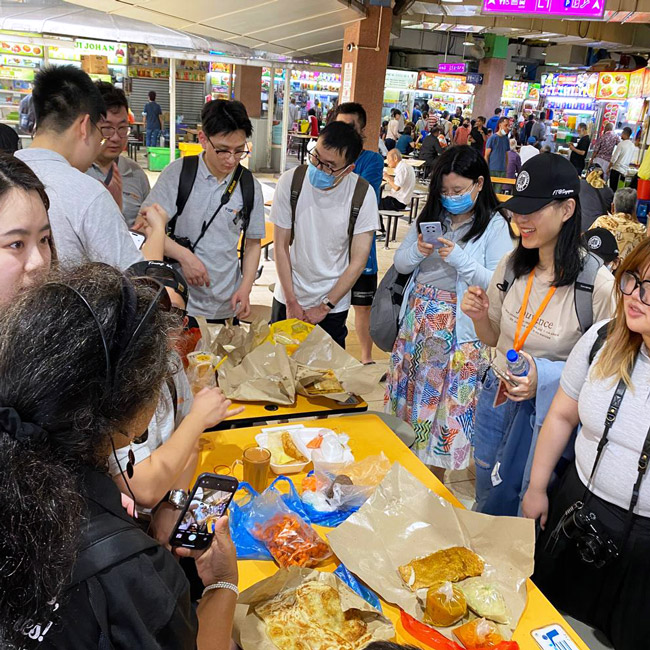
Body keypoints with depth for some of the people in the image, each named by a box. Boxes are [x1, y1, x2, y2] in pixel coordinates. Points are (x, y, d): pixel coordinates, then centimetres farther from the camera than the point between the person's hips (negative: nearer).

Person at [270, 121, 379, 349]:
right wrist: (291, 302, -7)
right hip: (287, 299, 1)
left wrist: (325, 307, -10)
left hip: (333, 306, -1)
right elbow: (281, 246, -7)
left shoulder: (363, 194, -14)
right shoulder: (290, 181, -13)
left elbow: (358, 261, -11)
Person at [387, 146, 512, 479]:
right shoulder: (431, 216, 7)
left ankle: (435, 476, 21)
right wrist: (417, 251, -12)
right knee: (411, 390, 13)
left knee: (446, 399, 3)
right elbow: (400, 264, 8)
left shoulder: (494, 226, -6)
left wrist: (460, 258, -22)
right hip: (418, 318, 5)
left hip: (459, 326, -5)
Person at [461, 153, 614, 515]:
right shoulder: (512, 266, -4)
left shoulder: (597, 284, -20)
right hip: (495, 400, 5)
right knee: (485, 503, 23)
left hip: (548, 412, -5)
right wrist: (479, 316, -12)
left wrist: (545, 376, -26)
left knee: (523, 509, 14)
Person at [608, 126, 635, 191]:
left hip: (616, 169, -6)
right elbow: (631, 160, 15)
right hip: (625, 171, 6)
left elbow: (614, 158, -11)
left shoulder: (621, 144, -12)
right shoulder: (633, 146, 7)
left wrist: (608, 168, -1)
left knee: (612, 189, -3)